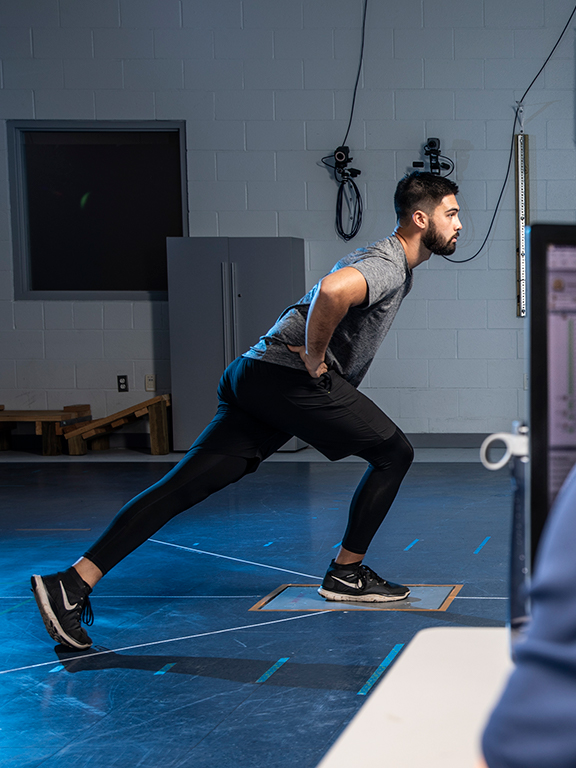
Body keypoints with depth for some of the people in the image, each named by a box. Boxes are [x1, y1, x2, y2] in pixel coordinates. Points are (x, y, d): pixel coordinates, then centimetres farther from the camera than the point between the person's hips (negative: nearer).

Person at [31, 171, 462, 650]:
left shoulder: (390, 262, 26)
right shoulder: (389, 265, -8)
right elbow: (332, 290, -32)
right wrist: (314, 358, -18)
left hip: (254, 377, 9)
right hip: (287, 377, -9)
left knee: (185, 485, -1)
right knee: (394, 452, 3)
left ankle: (74, 583, -8)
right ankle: (347, 574, 12)